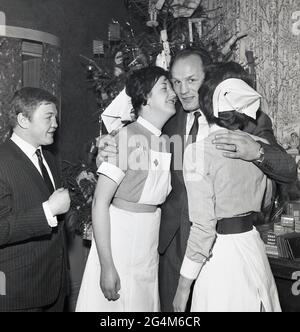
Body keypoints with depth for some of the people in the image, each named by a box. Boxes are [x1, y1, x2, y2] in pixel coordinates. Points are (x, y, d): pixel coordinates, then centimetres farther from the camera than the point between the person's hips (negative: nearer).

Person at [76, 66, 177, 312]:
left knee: (146, 303, 15)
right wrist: (107, 266, -19)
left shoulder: (164, 142, 6)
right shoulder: (126, 137, -15)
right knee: (116, 304, 6)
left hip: (150, 244, 7)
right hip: (119, 240, -6)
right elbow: (100, 202, -17)